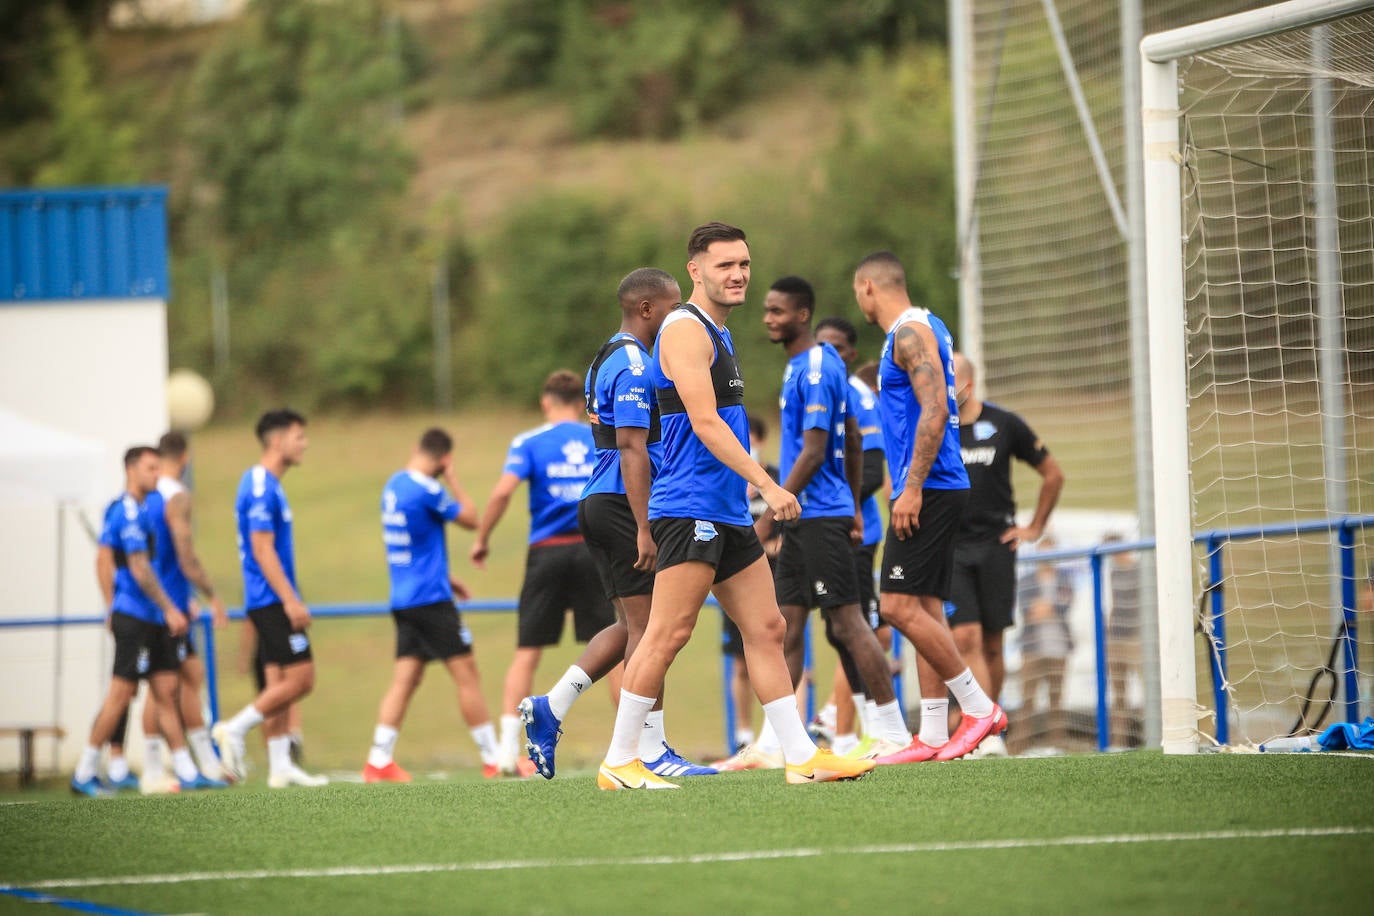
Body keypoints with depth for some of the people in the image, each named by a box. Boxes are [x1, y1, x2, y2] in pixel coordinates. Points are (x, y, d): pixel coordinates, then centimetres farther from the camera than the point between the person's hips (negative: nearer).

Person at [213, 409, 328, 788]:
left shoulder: (267, 485, 17)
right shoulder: (261, 487, -15)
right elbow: (262, 550, -20)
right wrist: (290, 601, -22)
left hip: (268, 601, 10)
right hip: (272, 600, -10)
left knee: (280, 684, 8)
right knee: (300, 678, -11)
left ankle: (280, 766, 7)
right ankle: (235, 730, -7)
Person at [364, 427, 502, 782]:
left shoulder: (394, 486, 12)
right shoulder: (427, 490, -16)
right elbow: (470, 519, -5)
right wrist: (451, 477, 2)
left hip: (403, 599, 8)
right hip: (430, 598, -8)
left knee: (404, 679, 5)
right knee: (466, 674, -3)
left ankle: (379, 761, -3)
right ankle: (494, 759, 0)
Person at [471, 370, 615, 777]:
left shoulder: (529, 442, 3)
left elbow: (504, 489, -12)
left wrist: (482, 539, -3)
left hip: (547, 553, -1)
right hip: (594, 551, 1)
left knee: (527, 652, 3)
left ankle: (509, 751, -3)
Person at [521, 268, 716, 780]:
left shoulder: (605, 362, 19)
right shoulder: (635, 367, -14)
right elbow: (632, 451, -20)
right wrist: (644, 530, -23)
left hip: (598, 504, 10)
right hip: (624, 506, -10)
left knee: (631, 625, 14)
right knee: (647, 625, -6)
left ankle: (550, 708, 10)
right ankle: (650, 751, -4)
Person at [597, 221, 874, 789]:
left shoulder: (717, 335, 21)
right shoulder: (685, 330, -10)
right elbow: (704, 423, -20)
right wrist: (766, 484, -24)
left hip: (727, 514, 10)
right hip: (690, 507, -10)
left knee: (767, 630, 7)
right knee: (669, 633, -11)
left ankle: (802, 757, 8)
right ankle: (619, 763, -8)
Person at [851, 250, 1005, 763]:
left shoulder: (911, 333, -11)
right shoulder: (923, 329, 20)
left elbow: (935, 411, -22)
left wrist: (912, 488, -23)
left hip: (928, 489, -10)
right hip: (934, 490, 10)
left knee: (900, 606, -13)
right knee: (925, 610, 7)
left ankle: (980, 707, -9)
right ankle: (933, 735, 6)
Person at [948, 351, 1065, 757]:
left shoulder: (1004, 424, 1)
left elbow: (1053, 474, 12)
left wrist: (1035, 527, 9)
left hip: (995, 544, 1)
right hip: (948, 546, -1)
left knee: (991, 644, 4)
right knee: (966, 639, -13)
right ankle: (987, 734, -17)